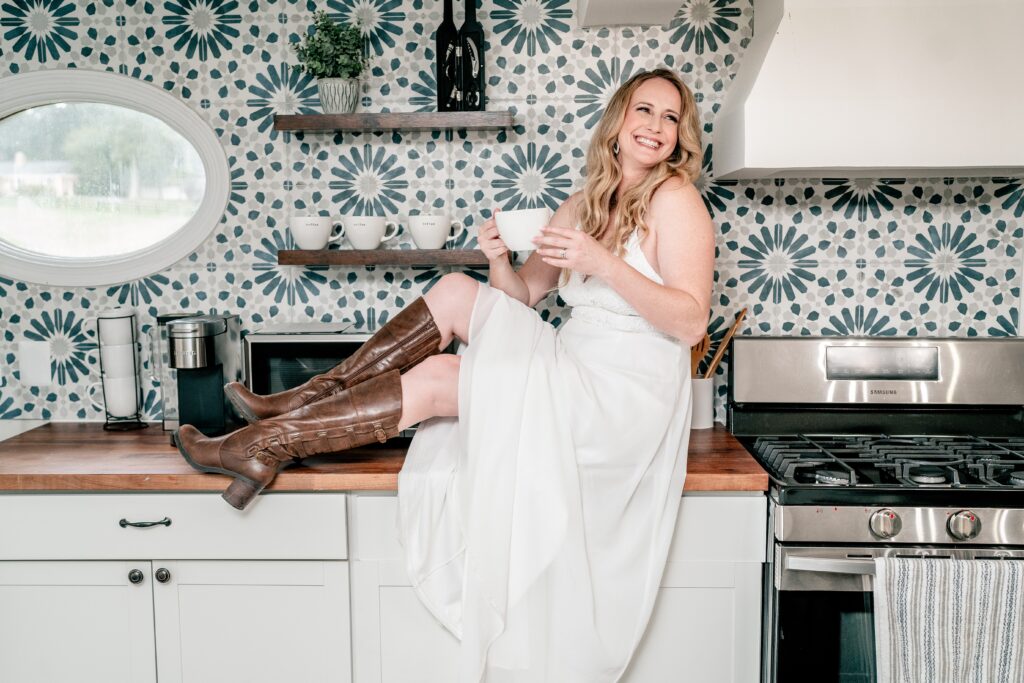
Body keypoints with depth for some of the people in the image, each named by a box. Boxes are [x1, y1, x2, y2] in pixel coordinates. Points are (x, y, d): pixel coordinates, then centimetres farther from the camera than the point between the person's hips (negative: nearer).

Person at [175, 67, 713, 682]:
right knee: (458, 292, -7)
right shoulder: (586, 205, 14)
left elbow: (691, 323, -18)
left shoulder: (675, 198, -8)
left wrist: (604, 263, -27)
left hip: (622, 400, -7)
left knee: (434, 380, -18)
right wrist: (500, 257, -11)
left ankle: (272, 441, -8)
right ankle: (302, 401, -5)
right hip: (575, 384, 7)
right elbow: (522, 294, 12)